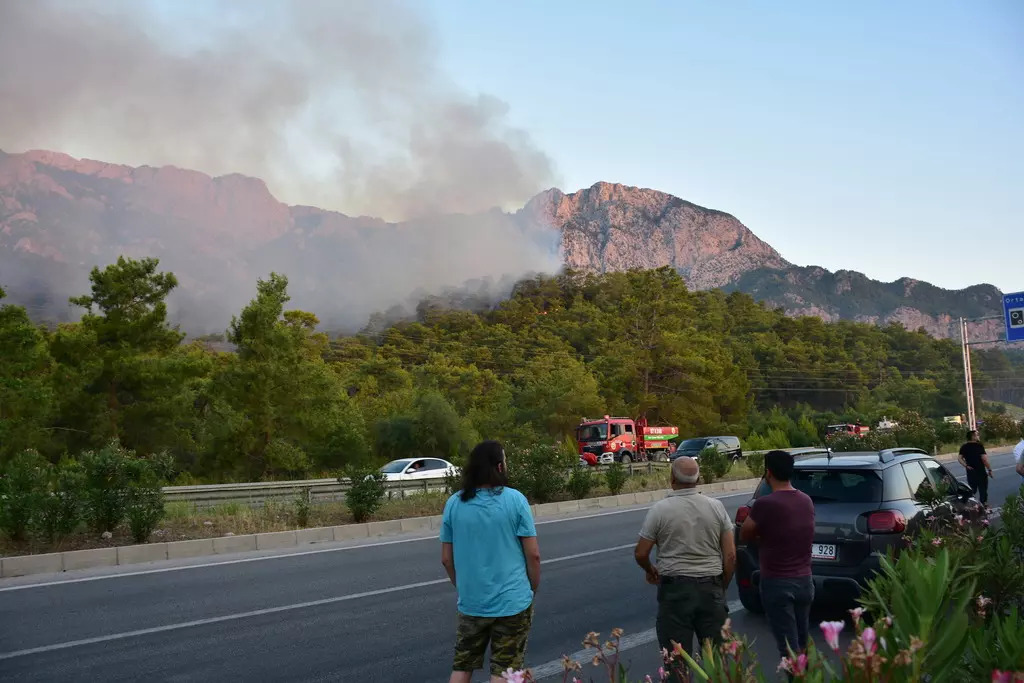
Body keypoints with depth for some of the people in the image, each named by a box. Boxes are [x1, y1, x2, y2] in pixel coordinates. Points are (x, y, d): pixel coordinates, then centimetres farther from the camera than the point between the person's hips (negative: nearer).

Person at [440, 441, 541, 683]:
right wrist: (532, 589, 8)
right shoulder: (515, 500, -11)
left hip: (471, 602, 3)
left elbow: (446, 558, 4)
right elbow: (533, 555, -9)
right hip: (512, 601, -3)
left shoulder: (454, 504, -2)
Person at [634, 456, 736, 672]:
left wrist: (650, 571, 17)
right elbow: (730, 555, 1)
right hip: (711, 588, 3)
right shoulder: (716, 507, 0)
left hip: (675, 589, -3)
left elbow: (640, 554, -4)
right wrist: (722, 587, 15)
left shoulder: (660, 509, -8)